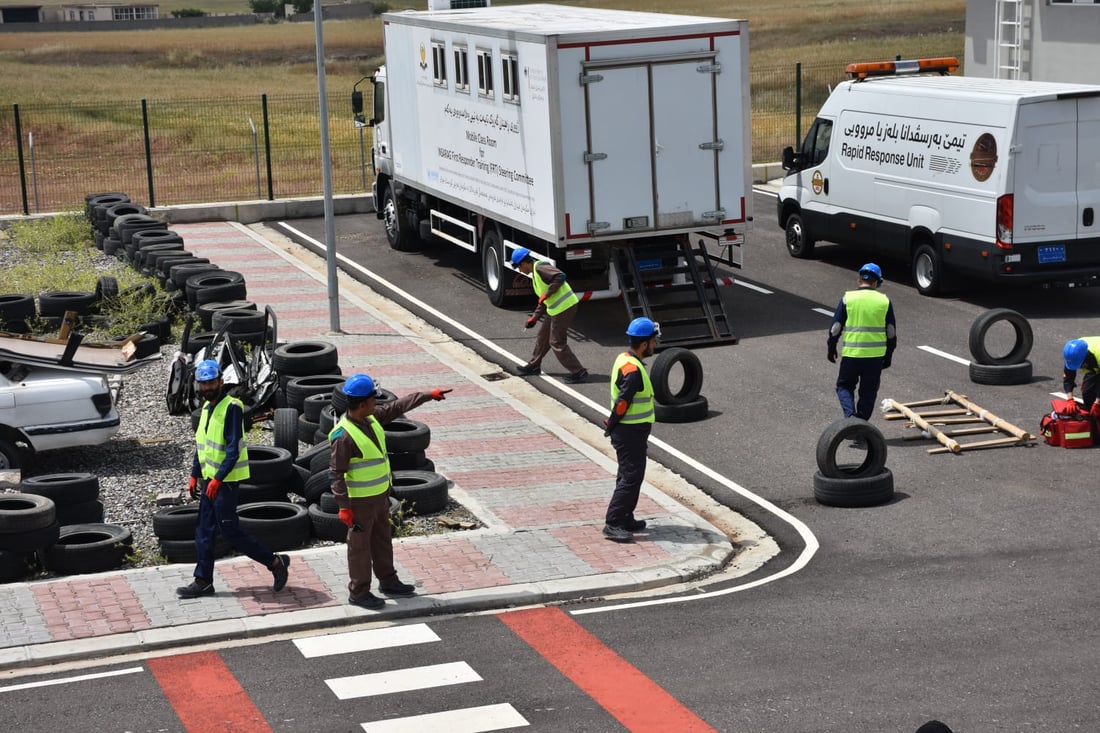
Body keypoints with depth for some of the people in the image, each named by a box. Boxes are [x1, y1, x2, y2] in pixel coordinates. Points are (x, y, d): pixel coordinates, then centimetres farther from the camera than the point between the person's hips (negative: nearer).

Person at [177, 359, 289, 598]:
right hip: (209, 479, 9)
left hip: (224, 481, -9)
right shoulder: (206, 407, 12)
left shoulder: (231, 407, -15)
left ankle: (275, 562, 5)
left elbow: (234, 449, -21)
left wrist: (218, 479, -24)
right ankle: (203, 581, 17)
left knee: (230, 531, -5)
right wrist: (195, 475, 18)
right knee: (203, 531, 10)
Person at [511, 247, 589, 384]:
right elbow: (542, 302, 26)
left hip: (564, 307, -10)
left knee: (557, 343, -4)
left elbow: (560, 276, -29)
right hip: (555, 308, 10)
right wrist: (534, 318, 25)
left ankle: (579, 372, 2)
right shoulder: (535, 273, 18)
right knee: (542, 337, 22)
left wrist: (546, 294, -23)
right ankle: (534, 365, 39)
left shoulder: (540, 267, -14)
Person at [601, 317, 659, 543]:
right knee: (630, 477, -7)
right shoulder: (633, 370, -24)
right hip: (631, 433, -10)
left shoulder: (625, 360, 9)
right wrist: (611, 426, -10)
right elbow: (622, 403, -24)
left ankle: (625, 520, 26)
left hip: (629, 432, 10)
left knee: (630, 476, 17)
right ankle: (613, 524, -6)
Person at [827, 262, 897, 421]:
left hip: (851, 354, -1)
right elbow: (891, 332, 6)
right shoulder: (884, 301, 2)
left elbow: (835, 327, -1)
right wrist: (888, 356, 16)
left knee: (844, 386, 15)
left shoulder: (848, 299, -3)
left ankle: (850, 414, -7)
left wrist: (831, 348, 13)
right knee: (868, 392, 13)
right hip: (876, 355, 1)